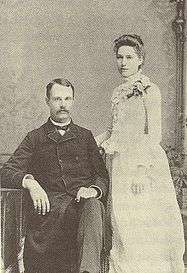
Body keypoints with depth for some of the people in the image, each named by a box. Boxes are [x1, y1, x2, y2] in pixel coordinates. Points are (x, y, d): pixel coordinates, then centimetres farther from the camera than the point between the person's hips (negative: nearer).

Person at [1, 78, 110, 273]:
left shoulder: (85, 136, 24)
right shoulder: (35, 138, 19)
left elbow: (102, 175, 17)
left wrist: (94, 189, -7)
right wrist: (29, 182, -13)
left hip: (83, 201, 1)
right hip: (50, 204, 0)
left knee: (92, 206, -37)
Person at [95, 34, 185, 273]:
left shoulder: (149, 91, -6)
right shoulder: (118, 93, 15)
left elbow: (154, 135, -11)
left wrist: (141, 169, -18)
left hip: (145, 163, -6)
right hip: (120, 166, 7)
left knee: (148, 227, -2)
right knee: (124, 227, 8)